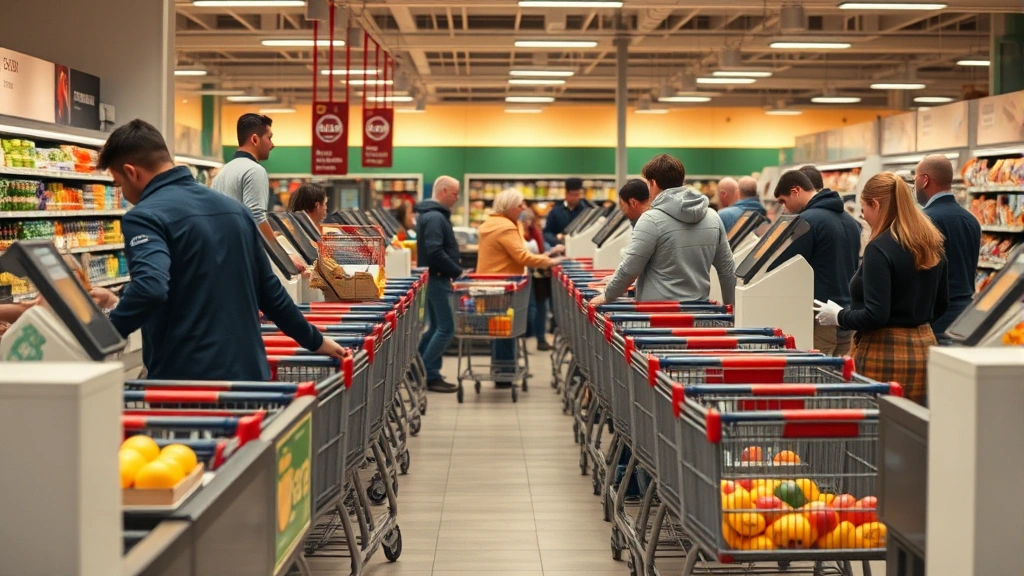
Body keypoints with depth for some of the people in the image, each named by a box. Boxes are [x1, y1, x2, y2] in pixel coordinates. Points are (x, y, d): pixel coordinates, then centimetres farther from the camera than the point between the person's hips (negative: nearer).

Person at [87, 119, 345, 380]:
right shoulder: (234, 208, 14)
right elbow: (269, 289, 19)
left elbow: (149, 288, -29)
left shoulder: (145, 216, -10)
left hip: (186, 379, -7)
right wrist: (314, 340, 28)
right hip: (247, 371, 7)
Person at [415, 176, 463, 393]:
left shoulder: (432, 214, 16)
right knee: (446, 328, -7)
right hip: (436, 278, -11)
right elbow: (435, 252, -26)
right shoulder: (435, 217, -18)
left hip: (434, 277, 11)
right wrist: (457, 271, -16)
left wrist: (453, 271, 11)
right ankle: (429, 375, -3)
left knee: (437, 327, 16)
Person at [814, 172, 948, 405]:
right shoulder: (932, 245, 8)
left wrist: (838, 316, -4)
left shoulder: (880, 248, -17)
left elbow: (875, 315, -19)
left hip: (886, 353, -8)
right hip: (924, 347, 8)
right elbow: (940, 306, 17)